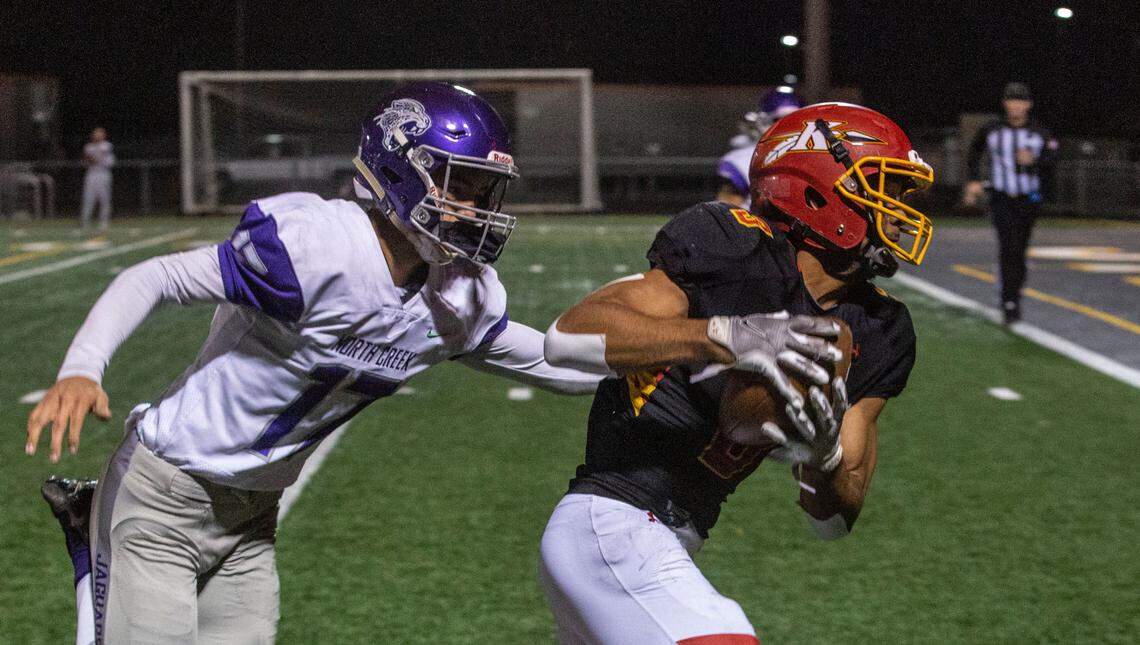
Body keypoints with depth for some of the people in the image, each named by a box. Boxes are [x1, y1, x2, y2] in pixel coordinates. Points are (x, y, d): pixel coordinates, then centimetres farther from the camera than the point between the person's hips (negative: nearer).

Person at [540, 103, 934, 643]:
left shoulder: (875, 336, 8)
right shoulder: (735, 247, -12)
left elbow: (833, 521, 8)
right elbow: (568, 337, -22)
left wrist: (825, 456, -16)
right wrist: (725, 335, -32)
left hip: (665, 548, 9)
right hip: (613, 527, -9)